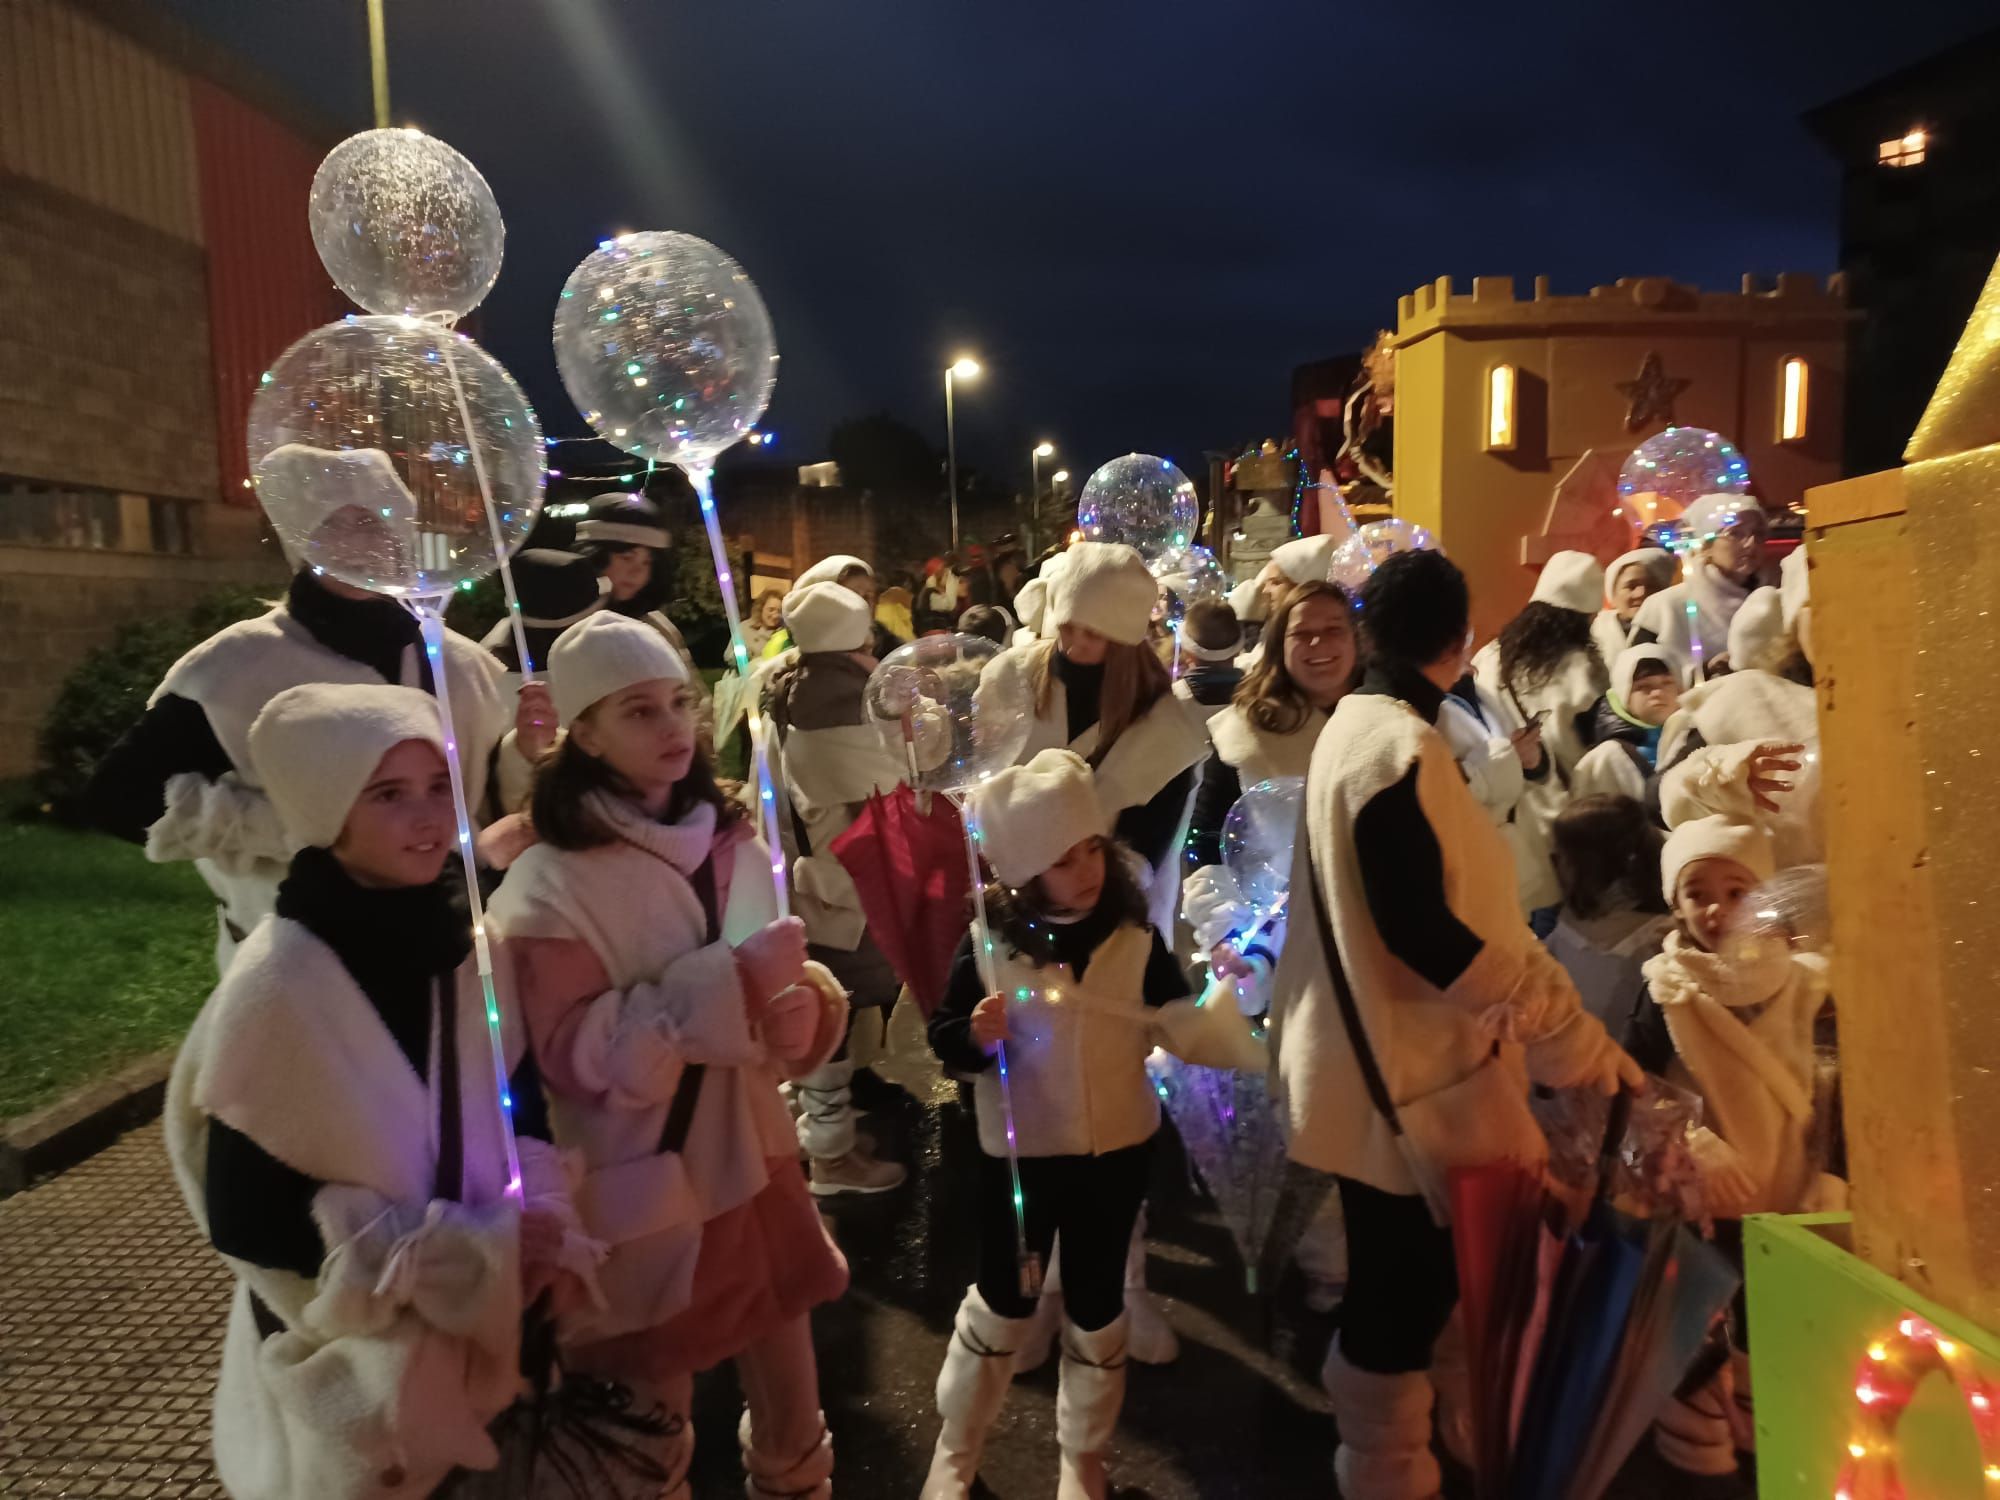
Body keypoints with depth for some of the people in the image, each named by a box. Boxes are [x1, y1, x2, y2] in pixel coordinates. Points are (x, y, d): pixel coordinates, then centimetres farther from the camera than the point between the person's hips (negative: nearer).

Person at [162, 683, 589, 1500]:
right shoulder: (276, 988, -24)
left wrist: (538, 1223, -15)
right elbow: (247, 1220, -19)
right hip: (354, 1359, -5)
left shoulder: (465, 938, -8)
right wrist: (476, 1245, -22)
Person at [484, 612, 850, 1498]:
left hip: (752, 1163, 5)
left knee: (793, 1413, 18)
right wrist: (731, 980, -26)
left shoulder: (733, 844, 2)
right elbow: (577, 1056, -20)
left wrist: (801, 1007, -13)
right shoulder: (552, 882, -14)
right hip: (642, 1192, -4)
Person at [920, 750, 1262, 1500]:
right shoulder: (987, 945, -14)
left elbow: (1183, 1025, -7)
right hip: (1018, 1153, -1)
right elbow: (944, 1039, -9)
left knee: (1096, 1309, 18)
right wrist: (977, 1036, -30)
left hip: (1117, 1153, 2)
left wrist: (1257, 1036, -24)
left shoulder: (1136, 940, -9)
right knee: (1001, 1303, 14)